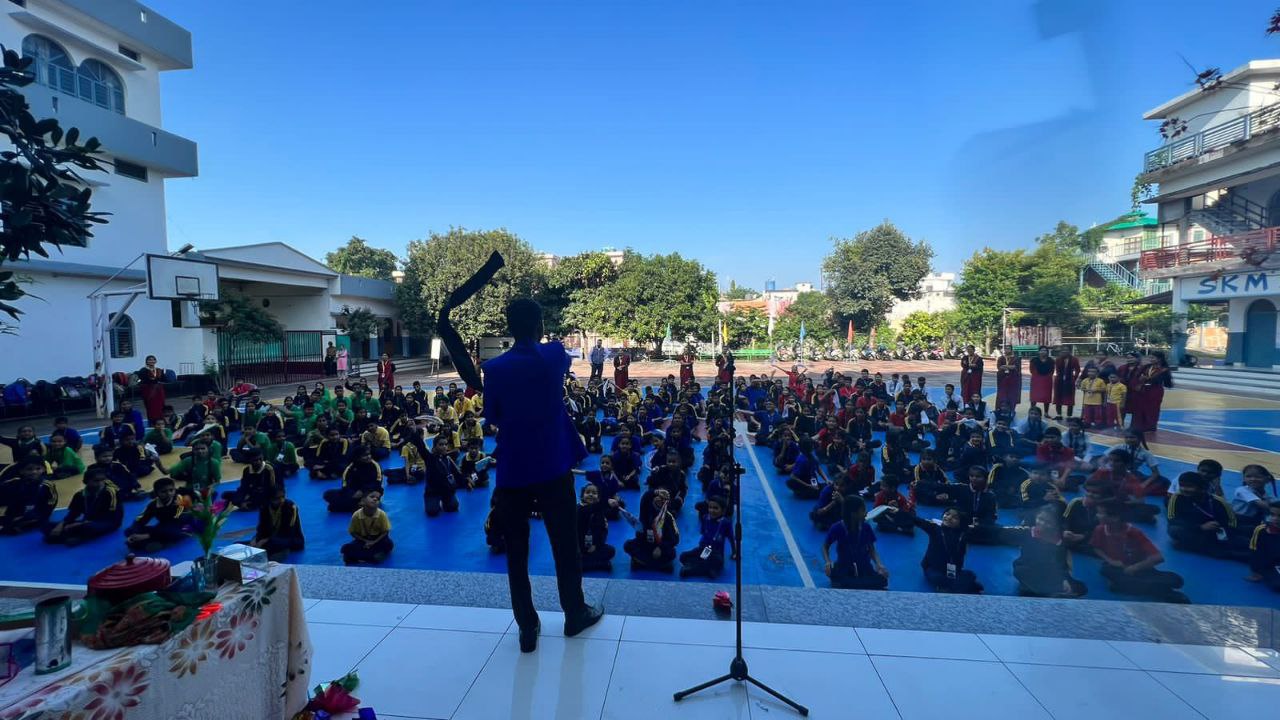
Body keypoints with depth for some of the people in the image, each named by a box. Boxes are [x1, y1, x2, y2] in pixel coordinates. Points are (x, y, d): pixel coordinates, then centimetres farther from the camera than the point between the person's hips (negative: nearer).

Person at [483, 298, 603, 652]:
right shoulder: (554, 355, -6)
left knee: (516, 551, 12)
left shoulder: (494, 368, -8)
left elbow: (491, 417, 4)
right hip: (553, 466, 1)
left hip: (512, 470, 0)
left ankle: (527, 628, 20)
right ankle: (575, 614, 30)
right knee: (565, 544, 15)